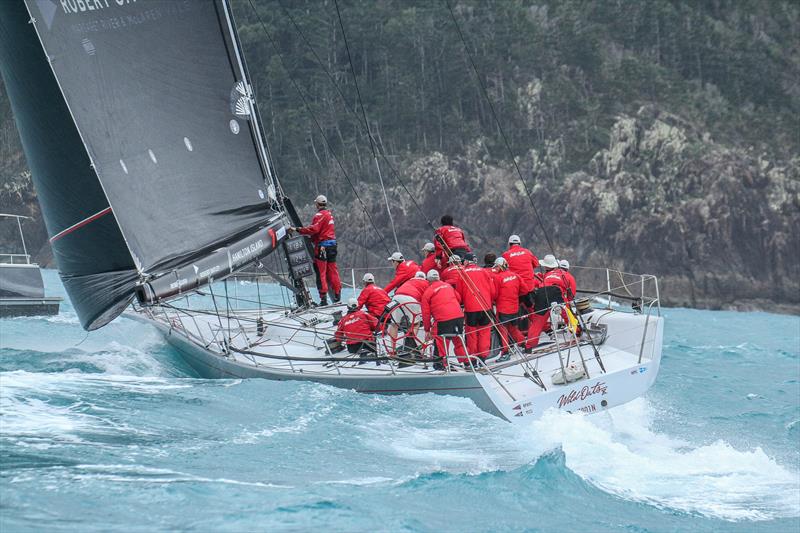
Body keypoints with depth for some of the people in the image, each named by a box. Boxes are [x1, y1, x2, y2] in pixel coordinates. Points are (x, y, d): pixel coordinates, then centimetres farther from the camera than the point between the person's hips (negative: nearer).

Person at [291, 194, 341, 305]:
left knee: (320, 272, -6)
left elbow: (313, 229, -22)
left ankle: (323, 298, -9)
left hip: (322, 246, -8)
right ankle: (337, 296, 13)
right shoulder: (329, 214, 18)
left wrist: (297, 230, -22)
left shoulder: (320, 215, -11)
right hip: (332, 244, 9)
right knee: (332, 271, 11)